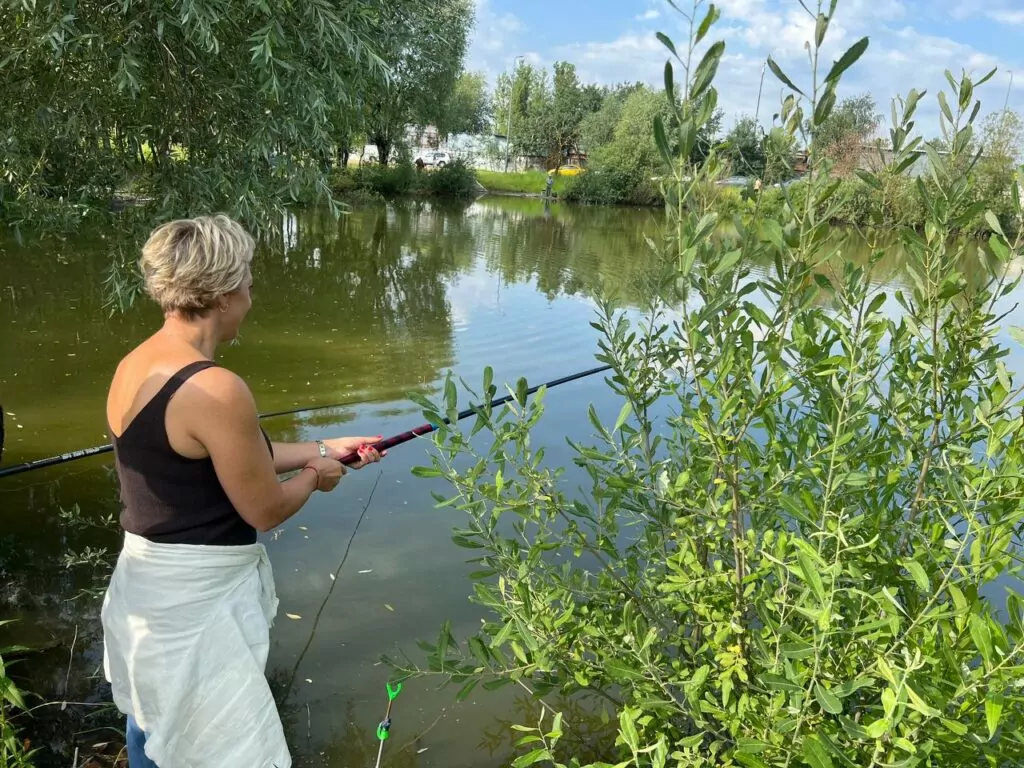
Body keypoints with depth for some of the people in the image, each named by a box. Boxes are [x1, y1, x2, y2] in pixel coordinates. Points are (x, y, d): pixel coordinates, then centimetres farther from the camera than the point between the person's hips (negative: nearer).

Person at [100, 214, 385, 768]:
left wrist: (322, 448, 13)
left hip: (149, 586, 9)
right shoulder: (215, 389, -27)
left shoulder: (134, 366, 1)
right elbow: (266, 510, -17)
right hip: (196, 600, -9)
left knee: (153, 713, 31)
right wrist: (315, 474, 3)